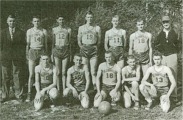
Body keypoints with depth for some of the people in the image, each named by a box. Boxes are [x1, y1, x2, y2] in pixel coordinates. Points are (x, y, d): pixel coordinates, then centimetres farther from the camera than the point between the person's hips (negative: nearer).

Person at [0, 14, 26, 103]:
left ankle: (18, 95, 14)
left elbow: (23, 46, 2)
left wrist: (23, 58, -3)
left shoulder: (21, 33, 4)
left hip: (18, 58, -1)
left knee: (18, 77, 3)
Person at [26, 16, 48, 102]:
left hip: (41, 51, 0)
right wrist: (27, 54, 4)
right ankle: (29, 94, 1)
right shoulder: (29, 31, 7)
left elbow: (45, 44, 11)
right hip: (32, 51, 0)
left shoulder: (44, 31, 7)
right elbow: (27, 44, 11)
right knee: (31, 74, -4)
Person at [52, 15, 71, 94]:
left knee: (64, 72, 0)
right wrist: (52, 53, 7)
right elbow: (53, 42, 12)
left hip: (65, 50, 0)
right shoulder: (54, 29, 8)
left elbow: (70, 42, 8)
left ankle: (64, 89, 7)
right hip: (57, 50, 0)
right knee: (58, 72, 1)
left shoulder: (68, 30, 6)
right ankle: (58, 89, 8)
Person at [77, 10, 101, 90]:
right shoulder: (81, 28, 11)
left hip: (93, 50, -1)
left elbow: (99, 41, 10)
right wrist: (82, 47, 5)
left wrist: (95, 48, 3)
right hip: (84, 50, 1)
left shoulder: (97, 28, 8)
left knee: (93, 72, -7)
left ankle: (95, 88, -6)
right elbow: (79, 40, 15)